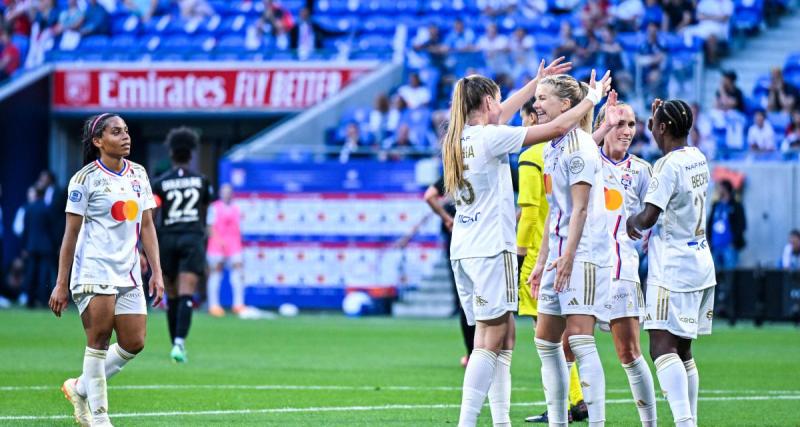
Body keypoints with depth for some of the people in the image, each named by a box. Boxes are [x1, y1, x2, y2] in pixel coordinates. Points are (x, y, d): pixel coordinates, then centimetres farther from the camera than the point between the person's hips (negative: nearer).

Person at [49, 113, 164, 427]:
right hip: (94, 269, -6)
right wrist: (61, 284, -7)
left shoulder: (138, 174, 12)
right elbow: (71, 233, -4)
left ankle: (79, 388, 21)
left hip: (128, 272, 6)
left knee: (134, 343, 1)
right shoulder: (86, 178, -5)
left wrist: (156, 271, 7)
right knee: (100, 338, -10)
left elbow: (146, 226, 15)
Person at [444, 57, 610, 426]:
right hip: (491, 248, -9)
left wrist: (538, 81, 37)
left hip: (463, 250, 9)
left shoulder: (458, 138, 10)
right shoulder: (489, 137, -12)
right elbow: (557, 127, -10)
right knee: (491, 340, -8)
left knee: (502, 336, 11)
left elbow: (503, 113, 30)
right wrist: (593, 97, 2)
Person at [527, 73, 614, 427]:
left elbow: (580, 208, -16)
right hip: (559, 255, 10)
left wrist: (568, 256, -21)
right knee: (546, 340, 10)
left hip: (583, 254, -10)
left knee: (578, 339, -14)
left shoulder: (578, 145, -11)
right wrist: (541, 261, 20)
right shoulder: (551, 148, 17)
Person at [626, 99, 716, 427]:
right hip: (701, 265, 9)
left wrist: (632, 222, 3)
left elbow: (648, 217, -17)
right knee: (683, 351, 13)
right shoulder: (698, 159, 11)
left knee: (663, 348, -15)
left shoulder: (668, 165, -14)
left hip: (672, 269, -9)